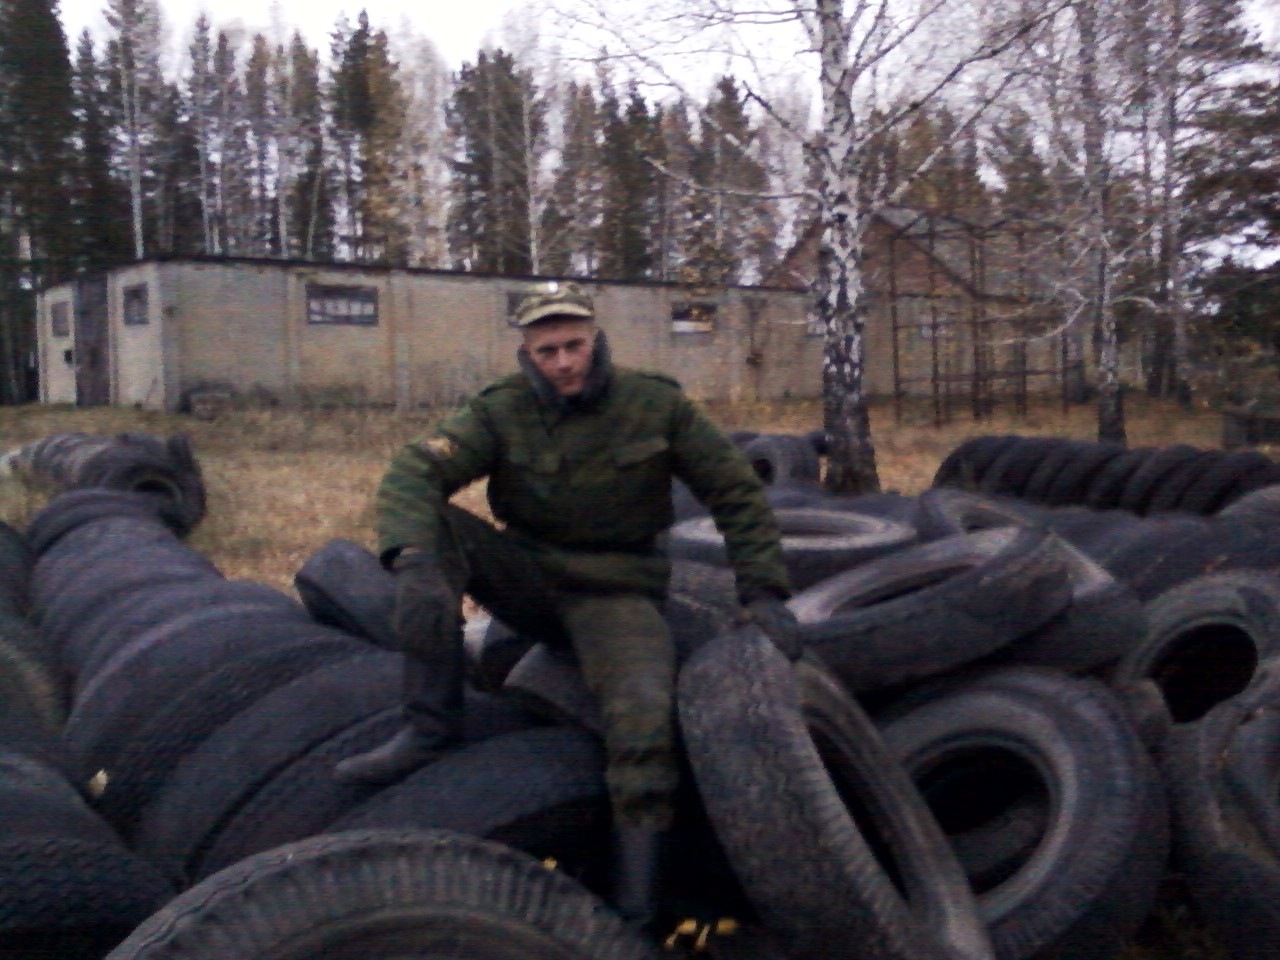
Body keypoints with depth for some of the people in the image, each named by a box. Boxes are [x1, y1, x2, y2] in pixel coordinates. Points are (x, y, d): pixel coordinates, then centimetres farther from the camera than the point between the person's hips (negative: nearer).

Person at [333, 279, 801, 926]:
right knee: (436, 525, -22)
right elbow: (413, 475, -20)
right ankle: (431, 725, -19)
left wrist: (763, 592, -8)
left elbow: (735, 492, -1)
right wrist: (414, 563, -39)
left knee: (645, 711, -31)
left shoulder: (656, 405, -6)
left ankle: (635, 910, -17)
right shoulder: (501, 413, -7)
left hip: (613, 591, -2)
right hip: (526, 577, 2)